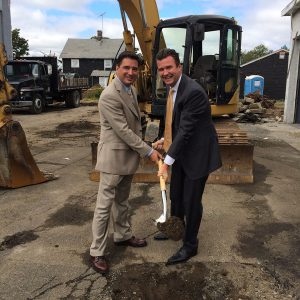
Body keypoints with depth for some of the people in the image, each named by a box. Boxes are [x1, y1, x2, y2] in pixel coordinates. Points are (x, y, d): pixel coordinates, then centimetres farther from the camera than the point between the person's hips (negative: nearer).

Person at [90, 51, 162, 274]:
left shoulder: (131, 89, 9)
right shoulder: (109, 96, -21)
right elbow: (123, 130, -22)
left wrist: (141, 149, 13)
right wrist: (149, 151, -17)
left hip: (129, 155, 9)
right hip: (113, 157, -9)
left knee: (122, 201, 21)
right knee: (105, 205, 0)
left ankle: (123, 235, 38)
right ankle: (97, 251, 12)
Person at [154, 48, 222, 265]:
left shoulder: (193, 92, -26)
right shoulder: (172, 87, 2)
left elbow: (186, 130, -27)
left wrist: (167, 162, -26)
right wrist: (165, 139, 8)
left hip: (197, 153, -9)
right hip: (181, 150, 9)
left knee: (191, 200, 3)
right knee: (176, 195, 22)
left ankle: (190, 245, 23)